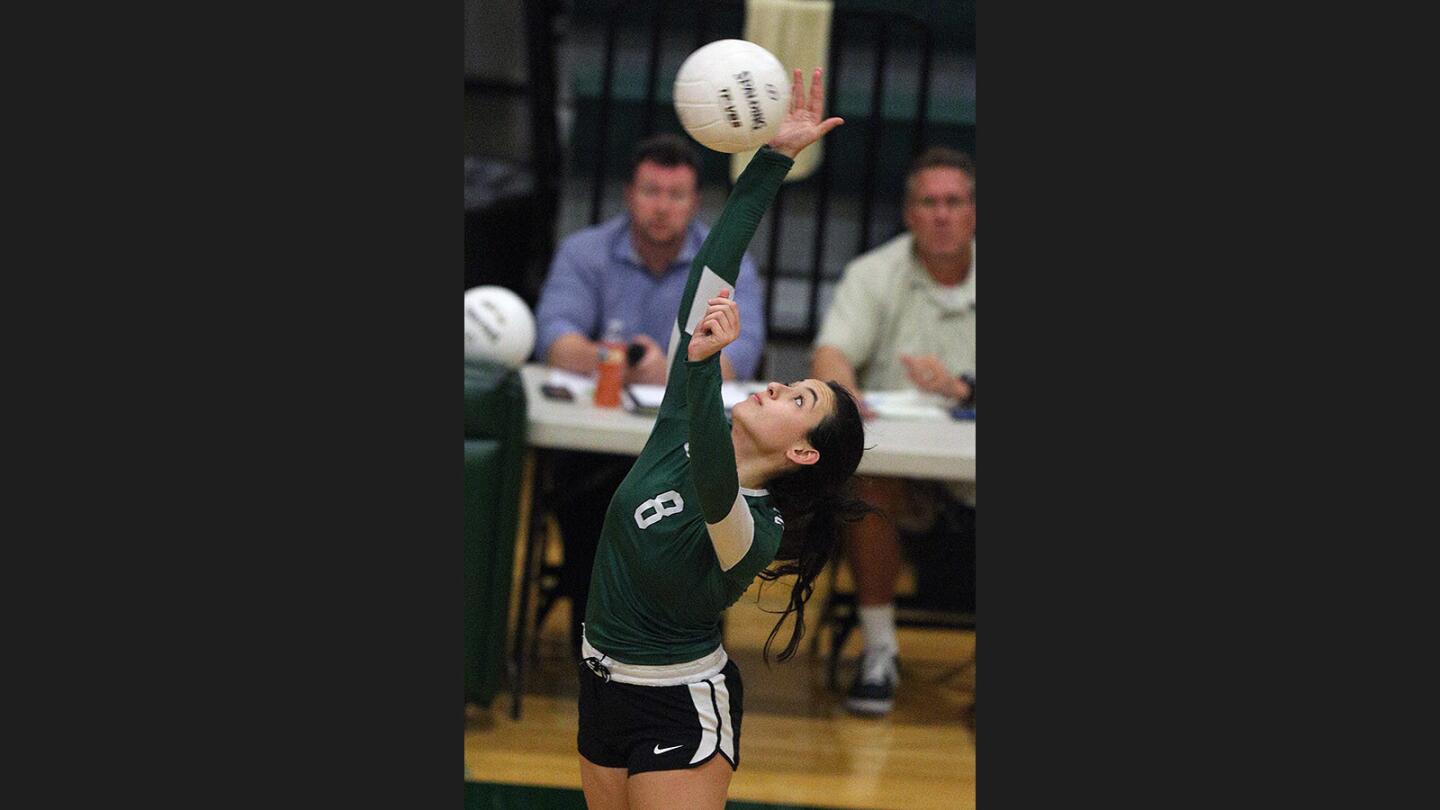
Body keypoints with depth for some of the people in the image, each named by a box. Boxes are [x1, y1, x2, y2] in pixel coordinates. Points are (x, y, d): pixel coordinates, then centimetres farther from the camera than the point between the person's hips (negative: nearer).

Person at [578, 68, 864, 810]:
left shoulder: (751, 530, -23)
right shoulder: (683, 430, -5)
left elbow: (710, 483, -49)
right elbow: (711, 276, -8)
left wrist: (704, 363, -63)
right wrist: (773, 158, -13)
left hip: (682, 716, -7)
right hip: (604, 690, 7)